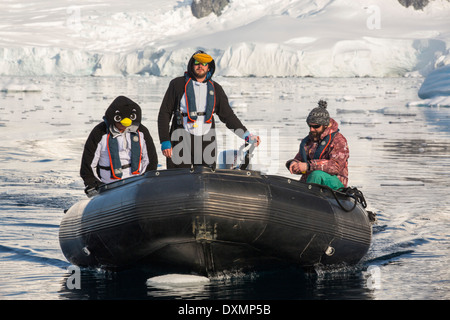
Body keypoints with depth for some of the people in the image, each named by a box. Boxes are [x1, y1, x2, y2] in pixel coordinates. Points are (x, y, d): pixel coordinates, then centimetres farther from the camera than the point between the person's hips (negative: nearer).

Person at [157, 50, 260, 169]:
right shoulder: (178, 84, 4)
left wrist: (247, 136, 5)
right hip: (181, 141, -3)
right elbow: (164, 113, 3)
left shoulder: (215, 89, 13)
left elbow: (228, 116, 16)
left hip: (206, 143, 3)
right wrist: (165, 142, -5)